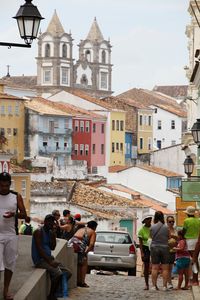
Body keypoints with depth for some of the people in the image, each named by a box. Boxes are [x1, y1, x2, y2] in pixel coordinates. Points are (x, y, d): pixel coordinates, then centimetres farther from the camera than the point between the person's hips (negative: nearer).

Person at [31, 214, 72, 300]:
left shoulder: (50, 232, 15)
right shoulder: (39, 232, -10)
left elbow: (52, 247, 11)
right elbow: (39, 249, -19)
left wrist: (54, 234, -1)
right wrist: (49, 261, -24)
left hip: (48, 258, 9)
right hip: (40, 260, -9)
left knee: (68, 273, -1)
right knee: (58, 273, -30)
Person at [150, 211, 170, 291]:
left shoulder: (152, 227, -6)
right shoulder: (166, 227, -7)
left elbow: (151, 236, 5)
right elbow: (169, 237, 4)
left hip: (154, 248, 1)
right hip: (165, 248, -1)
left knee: (154, 268, 4)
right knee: (165, 268, 4)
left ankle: (154, 285, 3)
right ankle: (165, 286, 3)